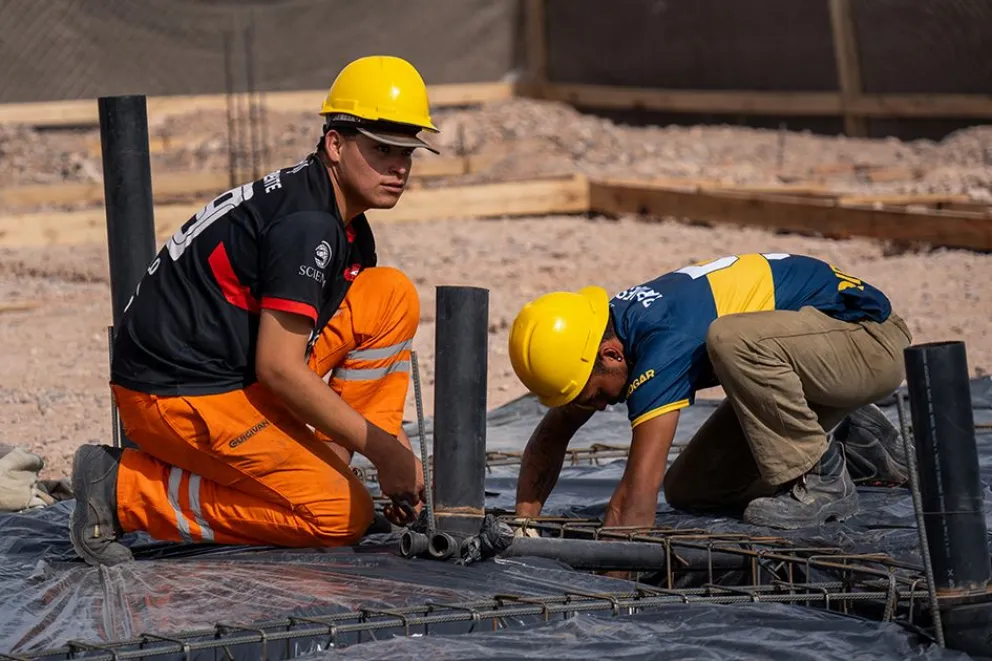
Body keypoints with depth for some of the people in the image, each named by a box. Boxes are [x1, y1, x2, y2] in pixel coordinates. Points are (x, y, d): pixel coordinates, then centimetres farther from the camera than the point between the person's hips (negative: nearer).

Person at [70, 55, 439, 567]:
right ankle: (126, 490, -9)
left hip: (238, 380, 10)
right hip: (173, 396, -10)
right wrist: (384, 450, -17)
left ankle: (329, 467, 5)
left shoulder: (349, 232, 11)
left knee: (392, 297, 4)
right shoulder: (306, 224, -21)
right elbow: (279, 368, -22)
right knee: (343, 517, -13)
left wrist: (395, 449, 5)